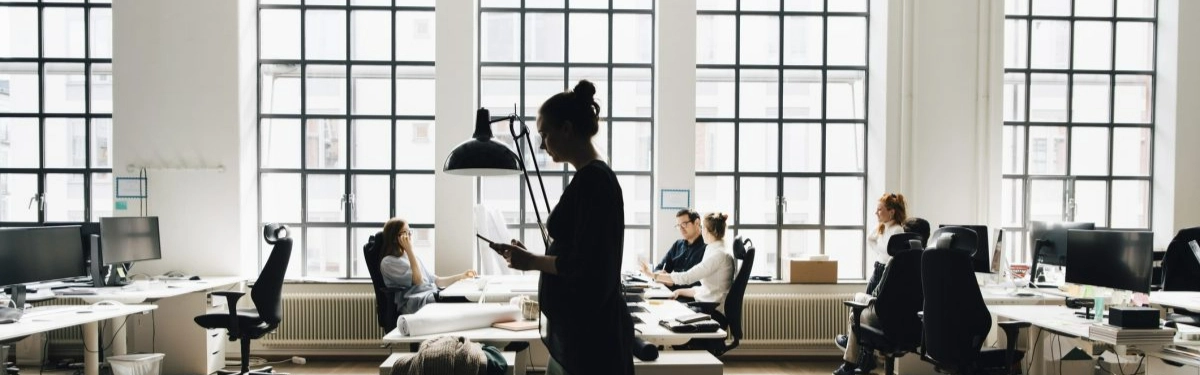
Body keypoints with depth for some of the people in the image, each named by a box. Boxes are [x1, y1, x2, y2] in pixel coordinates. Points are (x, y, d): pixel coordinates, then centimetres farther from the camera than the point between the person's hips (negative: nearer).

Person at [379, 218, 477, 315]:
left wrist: (462, 276, 10)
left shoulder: (412, 257, 25)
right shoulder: (388, 262, 1)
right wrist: (409, 250, -9)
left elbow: (435, 281, 22)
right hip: (415, 303, -7)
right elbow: (418, 280, -11)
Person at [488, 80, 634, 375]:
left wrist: (532, 261, -10)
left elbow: (587, 266, -21)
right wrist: (530, 257, 10)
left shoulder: (593, 180, -17)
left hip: (590, 331, -9)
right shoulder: (590, 178, 12)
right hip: (574, 328, 9)